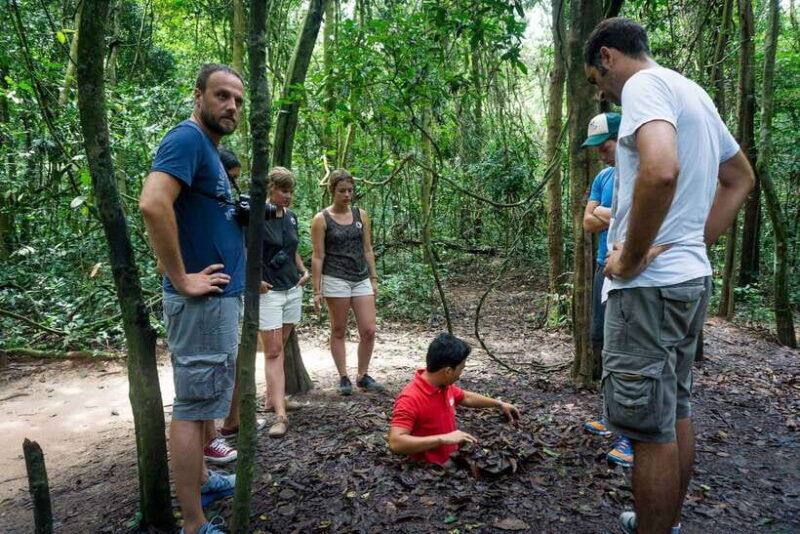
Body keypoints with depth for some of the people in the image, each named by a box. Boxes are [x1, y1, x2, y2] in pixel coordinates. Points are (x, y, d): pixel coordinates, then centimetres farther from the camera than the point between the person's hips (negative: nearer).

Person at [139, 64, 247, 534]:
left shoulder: (210, 147, 16)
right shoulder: (187, 139, -14)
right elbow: (153, 204, -31)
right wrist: (182, 279, -24)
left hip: (223, 297, 10)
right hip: (204, 300, -10)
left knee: (201, 398, 21)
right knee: (194, 406, -2)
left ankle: (200, 478, 38)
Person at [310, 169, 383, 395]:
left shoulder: (361, 215, 9)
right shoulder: (321, 219, -2)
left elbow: (367, 250, 13)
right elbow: (318, 256, -3)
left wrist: (374, 279, 10)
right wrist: (317, 290, -6)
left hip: (362, 279, 4)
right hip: (335, 280, -4)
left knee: (369, 331, 1)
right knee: (338, 331, 6)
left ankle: (363, 376, 18)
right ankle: (343, 378, 18)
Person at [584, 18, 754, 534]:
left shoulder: (645, 84, -11)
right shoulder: (693, 92, 18)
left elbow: (661, 168, -32)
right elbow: (740, 178, 26)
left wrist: (632, 258, -20)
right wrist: (695, 241, 16)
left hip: (650, 285, -10)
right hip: (691, 277, 10)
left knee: (651, 429, 0)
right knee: (677, 414, 19)